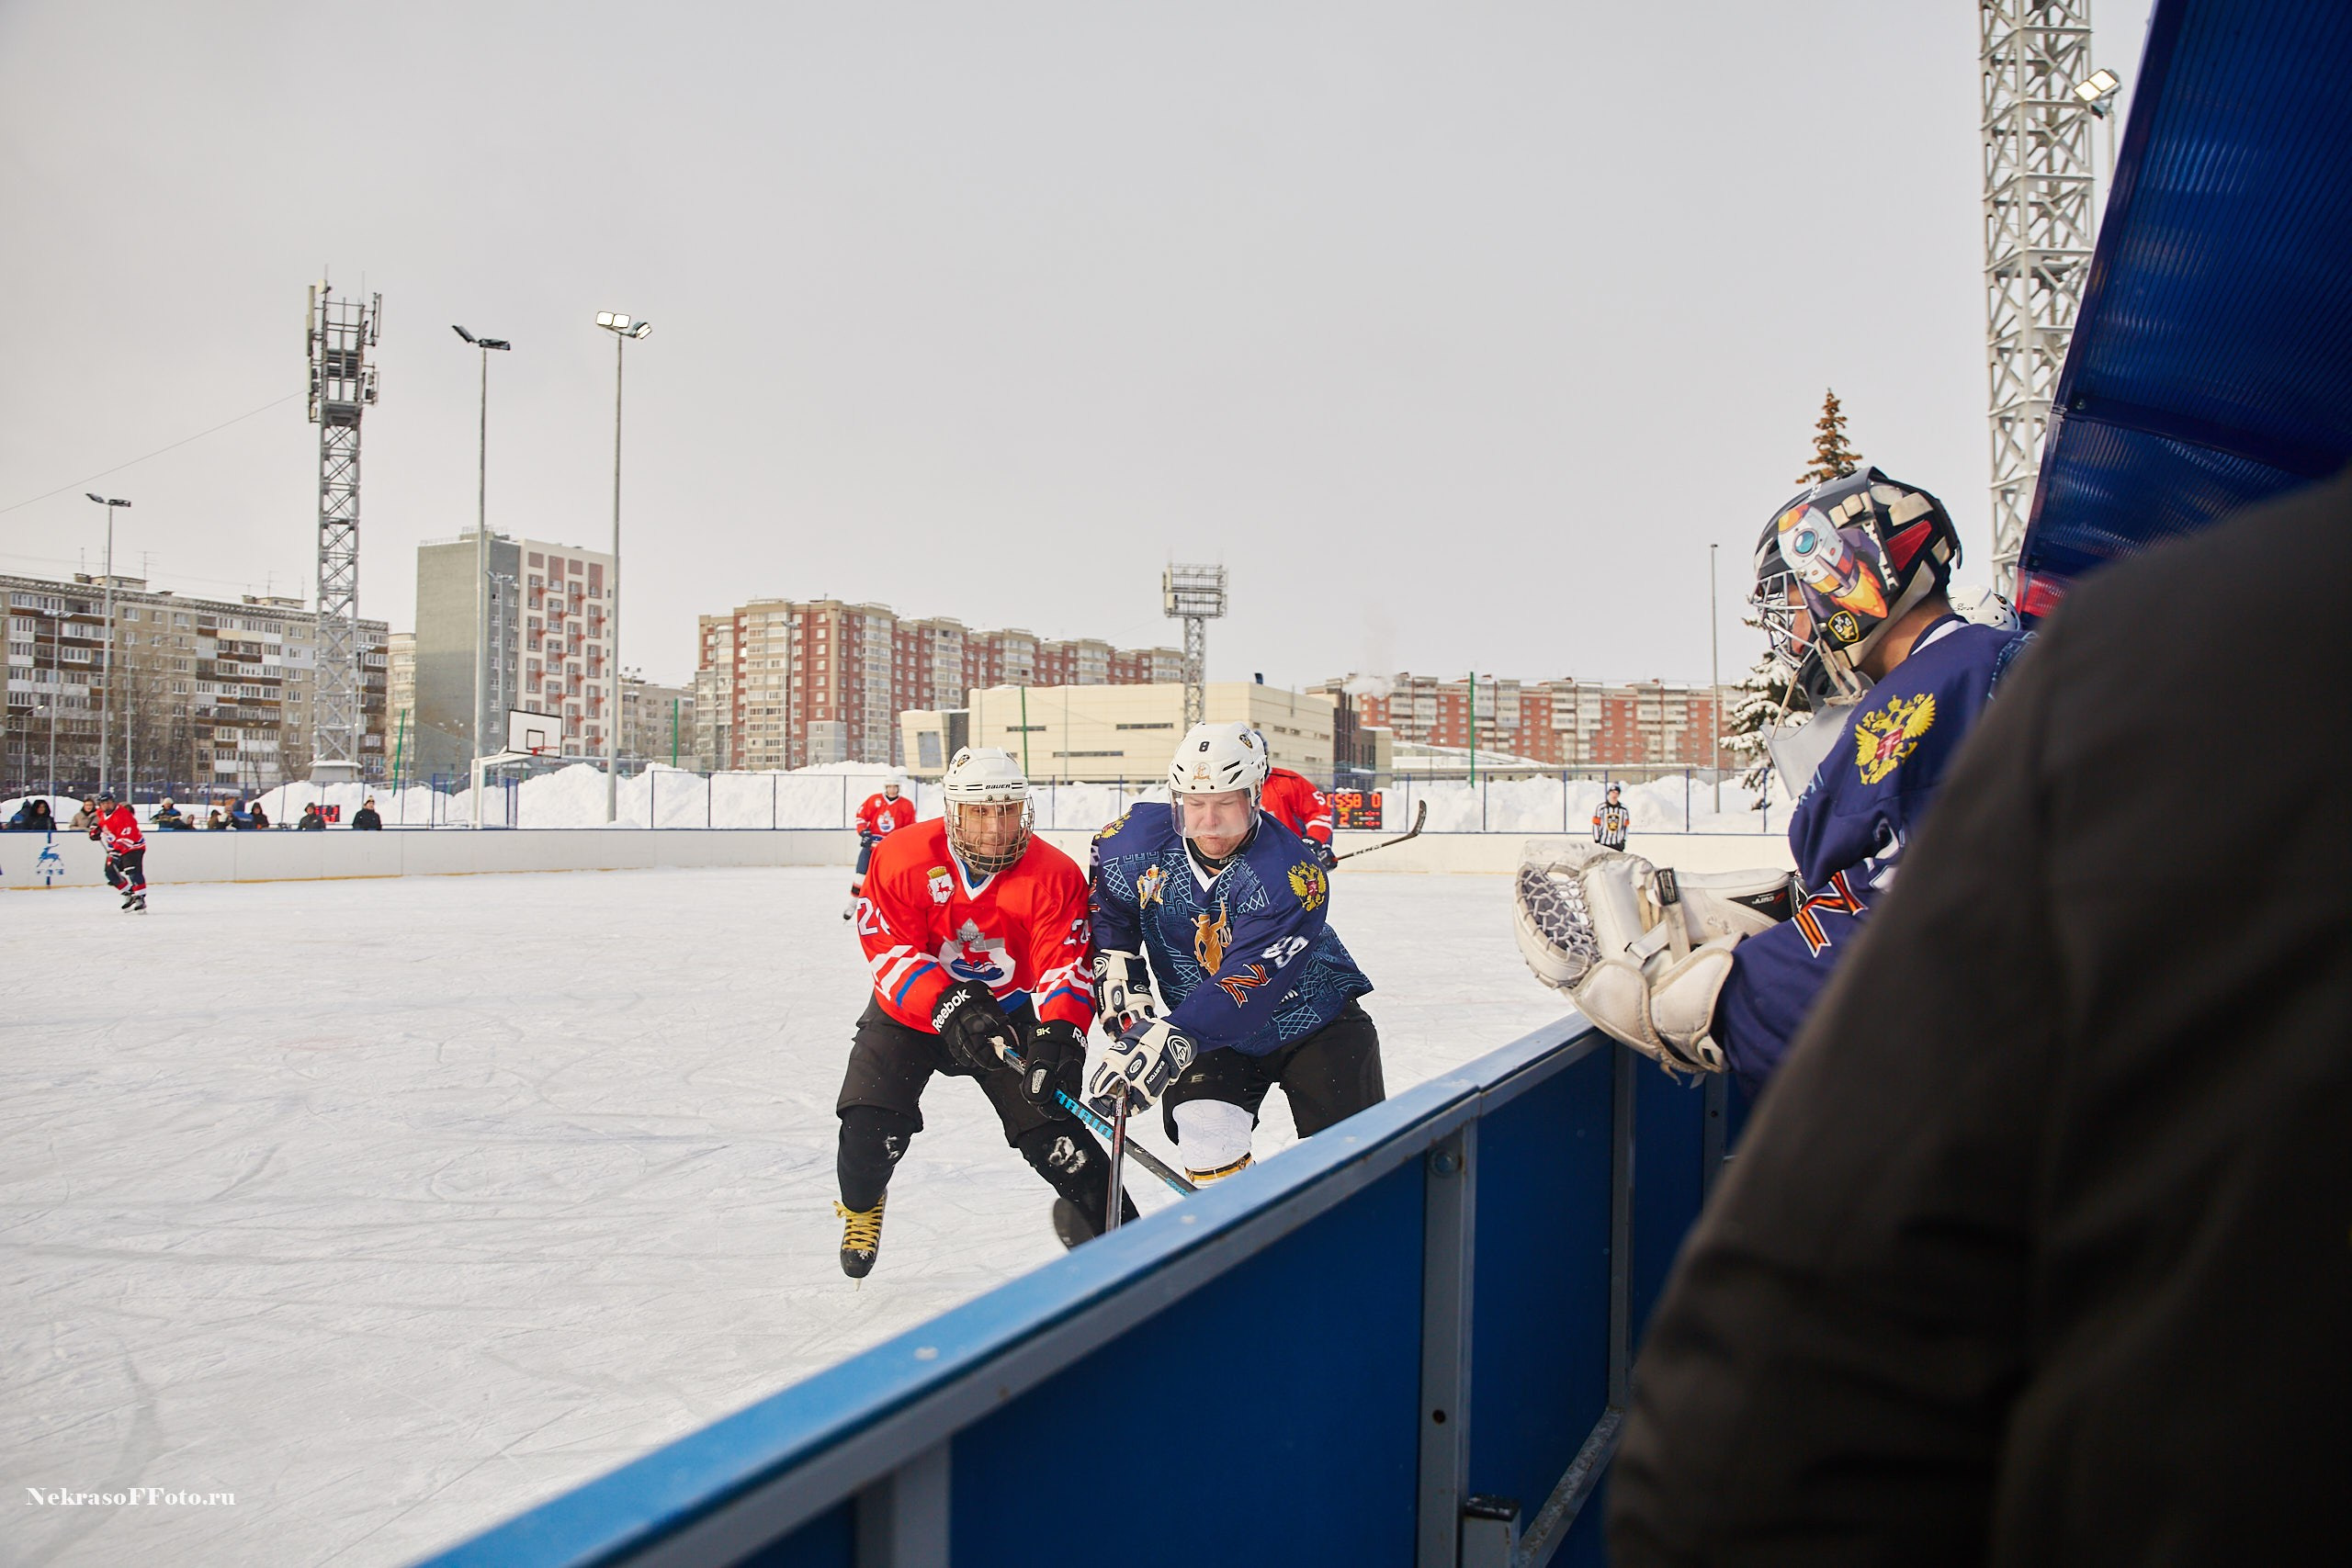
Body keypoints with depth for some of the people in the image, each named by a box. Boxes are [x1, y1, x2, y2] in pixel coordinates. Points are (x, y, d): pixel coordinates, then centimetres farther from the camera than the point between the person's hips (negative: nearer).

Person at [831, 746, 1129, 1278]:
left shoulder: (1054, 875, -18)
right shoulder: (901, 857, -20)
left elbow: (1064, 966, -22)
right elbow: (890, 952, -21)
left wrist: (1058, 1034, -40)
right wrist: (948, 1006, -36)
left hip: (1011, 1013, 0)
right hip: (912, 1008, 0)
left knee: (1053, 1124, -12)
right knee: (871, 1123, -13)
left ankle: (1107, 1219, 13)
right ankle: (860, 1205, 22)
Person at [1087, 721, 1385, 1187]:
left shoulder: (1292, 875, -32)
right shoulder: (1139, 838, -17)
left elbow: (1246, 983, -41)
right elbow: (1106, 905, 5)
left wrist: (1167, 1041, -50)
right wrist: (1119, 975, -5)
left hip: (1313, 1022, -3)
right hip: (1208, 1029, 3)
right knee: (1204, 1137, -14)